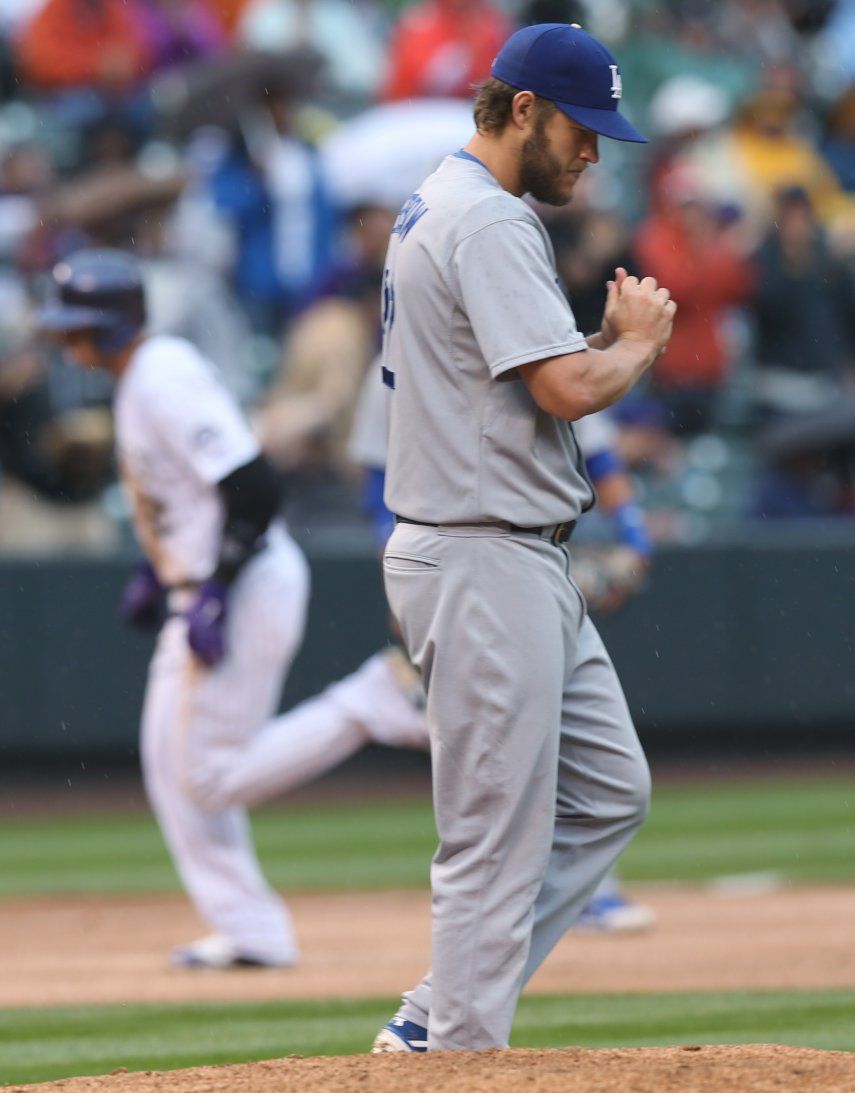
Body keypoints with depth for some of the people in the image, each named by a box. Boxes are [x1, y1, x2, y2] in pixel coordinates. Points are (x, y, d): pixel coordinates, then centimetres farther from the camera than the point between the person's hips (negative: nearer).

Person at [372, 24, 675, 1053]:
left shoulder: (432, 211, 18)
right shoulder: (489, 221, -16)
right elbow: (567, 389, -23)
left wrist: (610, 337, 6)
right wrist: (638, 341, -4)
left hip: (524, 567, 11)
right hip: (483, 565, -11)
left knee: (609, 792, 13)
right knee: (497, 840, -7)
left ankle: (434, 1020, 13)